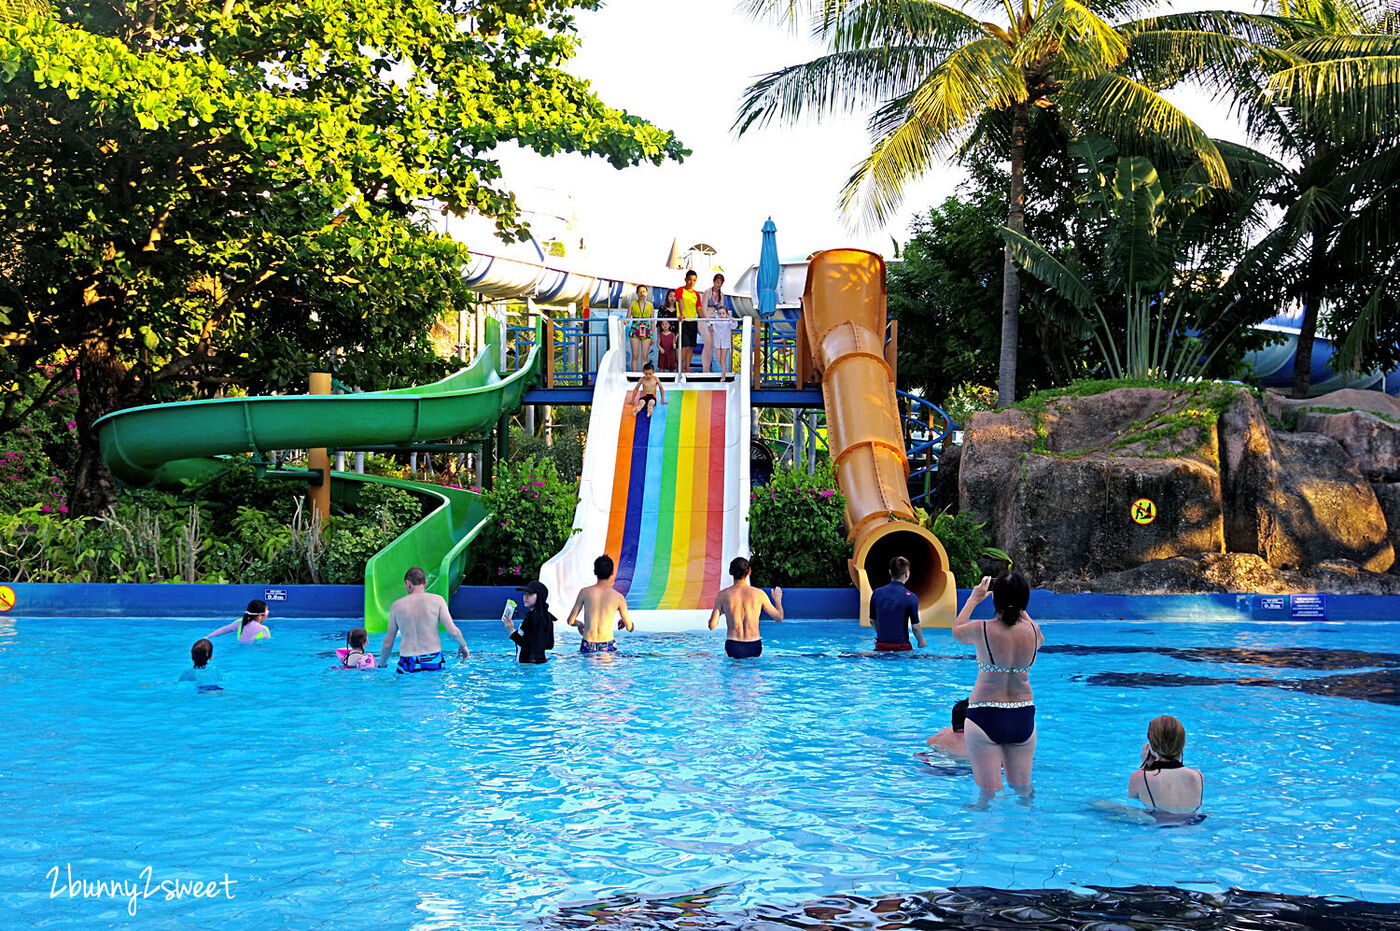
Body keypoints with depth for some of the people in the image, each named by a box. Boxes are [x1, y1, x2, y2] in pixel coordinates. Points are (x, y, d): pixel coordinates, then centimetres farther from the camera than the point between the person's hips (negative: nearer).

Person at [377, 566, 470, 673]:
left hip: (408, 665, 1)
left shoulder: (396, 606, 5)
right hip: (433, 660, 0)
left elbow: (388, 644, 10)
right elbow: (453, 631, -5)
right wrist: (463, 645, 15)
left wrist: (381, 666, 24)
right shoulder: (437, 600, 1)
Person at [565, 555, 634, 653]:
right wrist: (623, 621, 29)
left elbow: (570, 621, 3)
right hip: (608, 647, -1)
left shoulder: (585, 592, -1)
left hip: (588, 648, 1)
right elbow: (630, 627, 6)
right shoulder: (618, 597, -1)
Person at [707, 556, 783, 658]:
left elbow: (712, 626, -1)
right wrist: (777, 600, 29)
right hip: (755, 647, 0)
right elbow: (779, 617, 10)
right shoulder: (759, 594, 0)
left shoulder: (722, 595, -1)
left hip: (733, 649, 0)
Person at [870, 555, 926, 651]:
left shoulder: (876, 593, 2)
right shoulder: (910, 597, -10)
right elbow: (915, 626, -6)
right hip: (901, 646, -4)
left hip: (880, 645, 4)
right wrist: (921, 642, 12)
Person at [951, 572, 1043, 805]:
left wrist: (974, 598, 21)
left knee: (989, 793, 0)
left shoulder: (981, 630, -14)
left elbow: (957, 631, 10)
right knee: (1023, 790, 18)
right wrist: (1018, 608, 26)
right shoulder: (1033, 631, -6)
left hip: (985, 717, -3)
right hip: (1023, 716, 3)